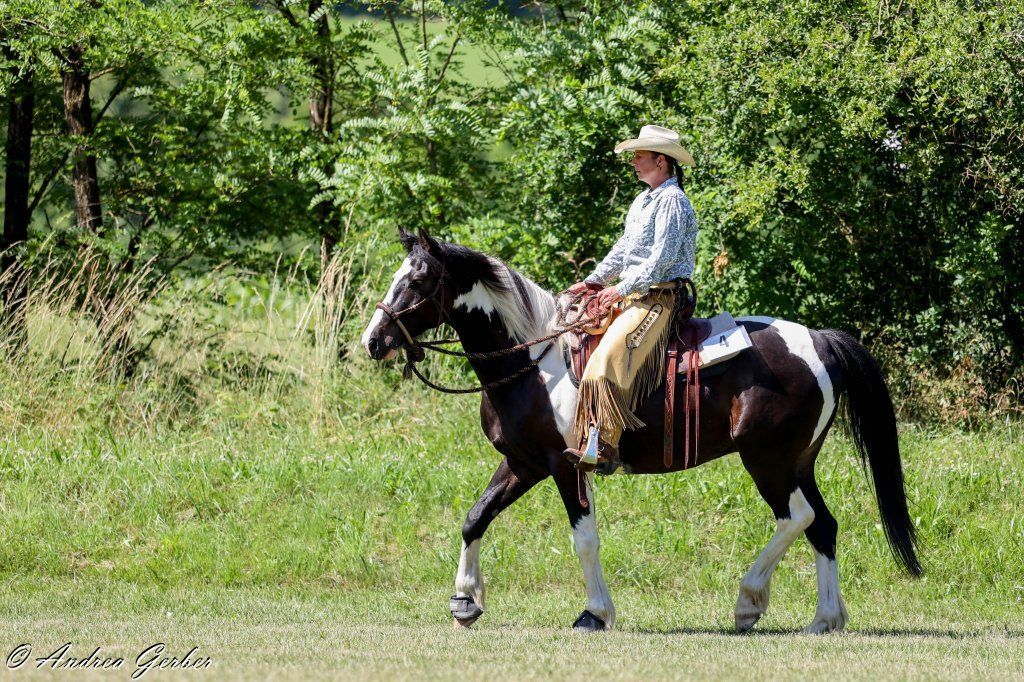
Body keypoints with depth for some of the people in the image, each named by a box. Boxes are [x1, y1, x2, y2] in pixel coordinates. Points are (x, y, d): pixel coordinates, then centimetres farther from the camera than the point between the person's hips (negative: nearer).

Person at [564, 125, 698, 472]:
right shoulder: (644, 200, 19)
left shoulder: (672, 201, -13)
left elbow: (663, 257, -20)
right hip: (635, 296, 11)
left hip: (658, 298, -11)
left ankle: (603, 447, -33)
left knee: (609, 358, -27)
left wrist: (622, 288, -21)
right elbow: (624, 249, 26)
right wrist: (592, 281, 17)